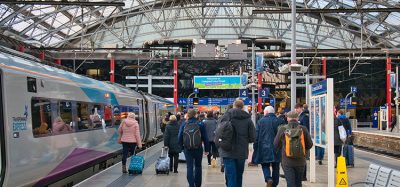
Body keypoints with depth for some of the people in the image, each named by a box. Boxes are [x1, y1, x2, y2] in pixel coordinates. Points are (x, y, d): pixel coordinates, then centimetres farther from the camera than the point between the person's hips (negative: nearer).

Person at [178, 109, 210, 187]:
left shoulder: (184, 124, -3)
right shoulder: (200, 124, -5)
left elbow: (180, 137, 0)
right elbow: (205, 138, -4)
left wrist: (181, 147, 12)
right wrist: (207, 149, 3)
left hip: (187, 149, 0)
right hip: (198, 149, 0)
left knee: (189, 167, 3)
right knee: (198, 166, 15)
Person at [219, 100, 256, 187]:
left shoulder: (226, 116, -5)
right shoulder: (247, 119, -2)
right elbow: (252, 138, -2)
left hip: (228, 152, -2)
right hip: (242, 152, 2)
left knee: (230, 175, -3)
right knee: (239, 175, 18)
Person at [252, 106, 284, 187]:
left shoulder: (261, 121, -1)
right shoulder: (280, 121, 2)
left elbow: (256, 136, -1)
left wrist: (255, 147, 6)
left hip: (264, 148, -1)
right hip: (276, 149, 1)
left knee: (265, 166, 8)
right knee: (275, 168, 10)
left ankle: (268, 179, -16)